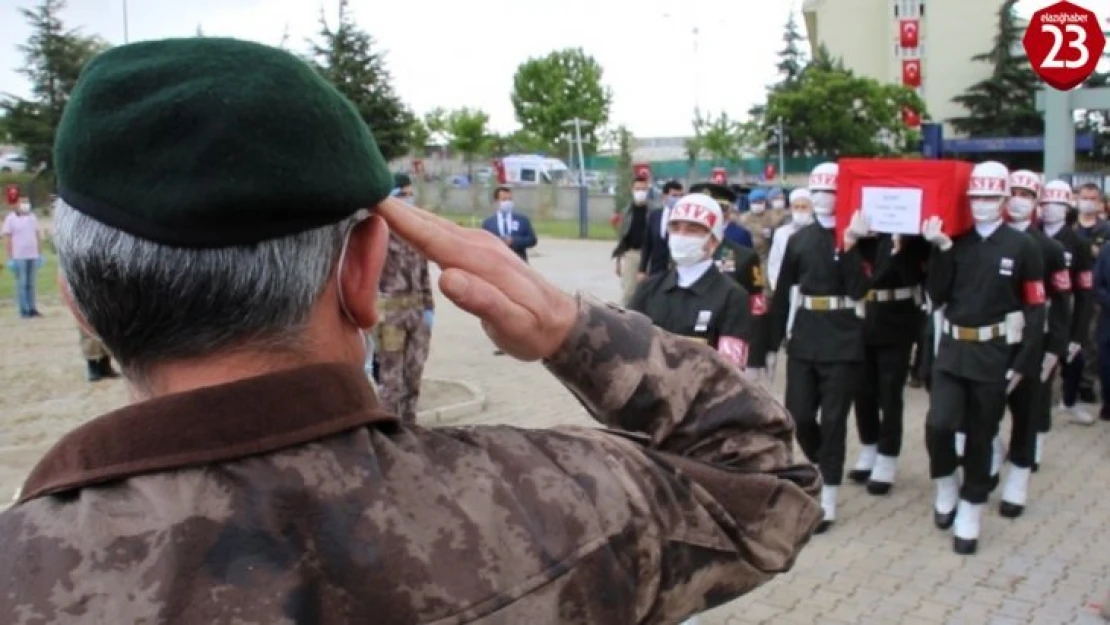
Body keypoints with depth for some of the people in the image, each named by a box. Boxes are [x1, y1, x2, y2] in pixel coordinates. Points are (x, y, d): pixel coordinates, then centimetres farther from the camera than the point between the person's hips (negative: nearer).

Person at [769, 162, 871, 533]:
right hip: (804, 335, 4)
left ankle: (827, 500, 10)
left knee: (833, 418, 1)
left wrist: (850, 246, -22)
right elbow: (783, 292, 9)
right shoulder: (799, 238, 7)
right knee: (798, 415, 6)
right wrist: (774, 338, 7)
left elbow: (858, 290, -14)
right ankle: (822, 466, 34)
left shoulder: (857, 237, -2)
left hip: (844, 339, -3)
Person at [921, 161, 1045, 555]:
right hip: (952, 349, 1)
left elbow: (1036, 309, -3)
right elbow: (937, 296, -4)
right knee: (938, 424, -14)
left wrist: (1024, 362, -8)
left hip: (994, 353, -1)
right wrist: (941, 249, -14)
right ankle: (946, 487, 15)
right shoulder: (955, 242, 3)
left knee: (981, 437, 7)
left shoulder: (1022, 247, -3)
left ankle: (970, 514, 21)